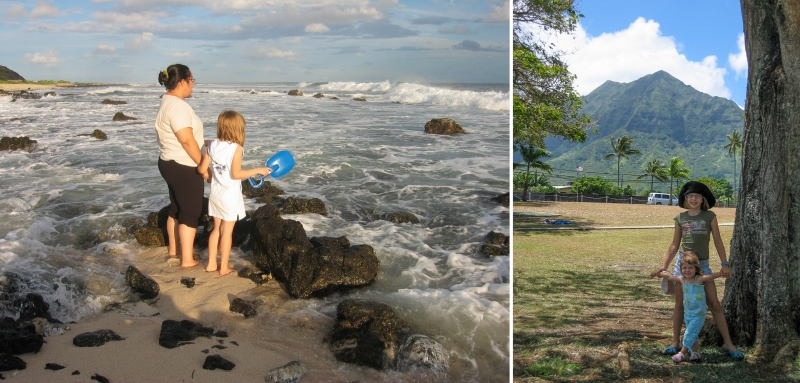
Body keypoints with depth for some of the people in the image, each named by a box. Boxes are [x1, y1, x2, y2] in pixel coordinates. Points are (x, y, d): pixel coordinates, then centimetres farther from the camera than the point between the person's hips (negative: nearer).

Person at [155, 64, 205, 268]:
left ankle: (173, 249, 36)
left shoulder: (168, 101, 11)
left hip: (170, 164, 10)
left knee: (176, 209, 22)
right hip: (184, 167, -10)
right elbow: (187, 140, -25)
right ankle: (187, 259, 6)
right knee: (191, 213, -1)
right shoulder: (177, 105, -22)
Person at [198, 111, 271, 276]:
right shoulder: (236, 148, -17)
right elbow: (236, 174, -23)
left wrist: (207, 172, 25)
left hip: (215, 194, 6)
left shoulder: (212, 146, 0)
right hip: (230, 196, -6)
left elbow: (202, 169, 2)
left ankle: (211, 263, 23)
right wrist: (258, 170, -16)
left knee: (217, 229, 17)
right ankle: (224, 268, 10)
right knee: (227, 232, 3)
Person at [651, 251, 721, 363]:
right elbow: (669, 276, 16)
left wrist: (721, 273, -46)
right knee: (692, 334, 13)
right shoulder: (681, 279, 2)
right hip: (687, 313, 6)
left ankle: (682, 353, 0)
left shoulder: (699, 279, -14)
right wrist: (658, 273, 28)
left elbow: (711, 276, -28)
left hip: (698, 314, -6)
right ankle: (694, 352, 22)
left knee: (689, 334, -7)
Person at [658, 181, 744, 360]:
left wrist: (724, 264, -8)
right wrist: (665, 265, 3)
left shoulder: (709, 216, 0)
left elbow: (717, 241, 0)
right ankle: (675, 342, 13)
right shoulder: (680, 218, 3)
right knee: (680, 304, 6)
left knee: (714, 304, -1)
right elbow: (675, 244, 8)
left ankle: (728, 344, 5)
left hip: (702, 265, -1)